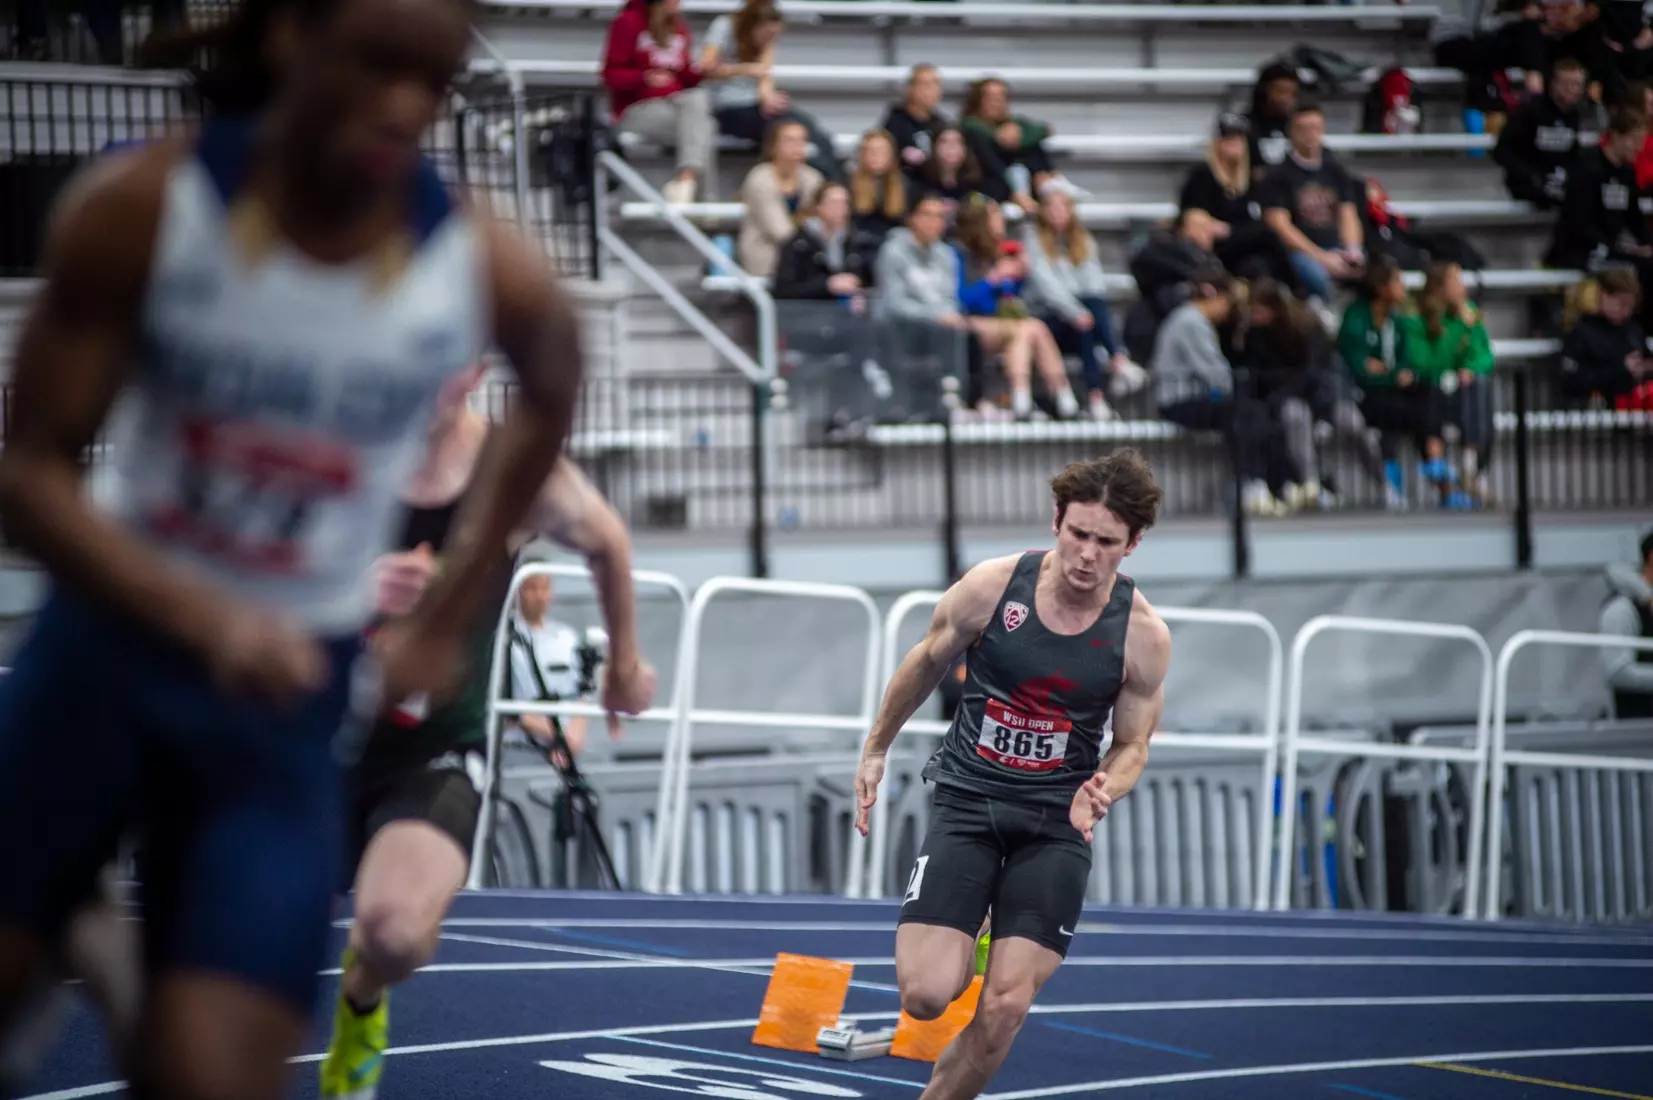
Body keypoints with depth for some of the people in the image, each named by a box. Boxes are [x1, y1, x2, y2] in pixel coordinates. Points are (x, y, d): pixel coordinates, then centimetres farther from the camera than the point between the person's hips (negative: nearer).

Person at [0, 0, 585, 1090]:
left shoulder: (492, 276, -14)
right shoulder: (136, 211, -17)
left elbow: (551, 400, 11)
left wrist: (448, 620, 13)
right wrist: (206, 619, -32)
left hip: (292, 705, -1)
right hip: (106, 643, 1)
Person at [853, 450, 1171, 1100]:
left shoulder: (1143, 635, -9)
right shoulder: (991, 588, -10)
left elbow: (1131, 746, 4)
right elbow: (928, 663, 10)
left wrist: (1101, 791, -19)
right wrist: (875, 749, 19)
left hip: (1056, 822, 0)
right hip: (967, 800, 0)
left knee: (1005, 1010, -12)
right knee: (926, 996, -14)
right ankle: (962, 951, 24)